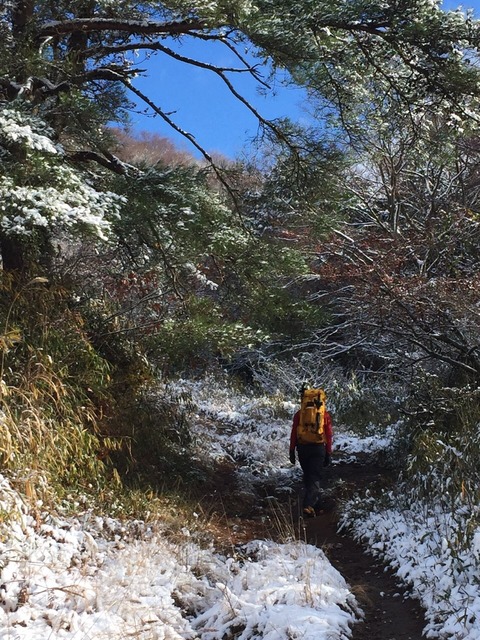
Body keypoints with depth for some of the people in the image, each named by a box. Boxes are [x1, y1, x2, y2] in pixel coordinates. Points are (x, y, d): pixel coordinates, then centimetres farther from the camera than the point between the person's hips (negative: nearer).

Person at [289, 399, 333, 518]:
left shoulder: (299, 414, 5)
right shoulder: (325, 414, 1)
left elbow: (294, 433, 3)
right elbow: (329, 435, 1)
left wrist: (292, 451, 6)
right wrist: (328, 453, 5)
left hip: (302, 448, 2)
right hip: (318, 448, -2)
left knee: (307, 476, 19)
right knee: (315, 478, -2)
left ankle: (313, 499, 31)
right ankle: (308, 505, -17)